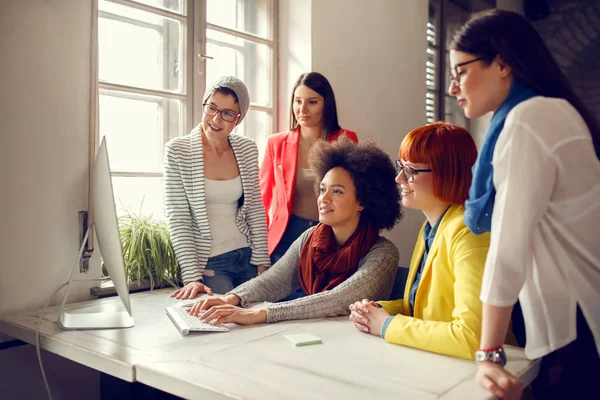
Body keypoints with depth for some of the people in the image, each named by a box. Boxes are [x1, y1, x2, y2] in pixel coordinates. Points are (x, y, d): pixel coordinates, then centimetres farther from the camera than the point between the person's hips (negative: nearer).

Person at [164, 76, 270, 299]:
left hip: (247, 256, 4)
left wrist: (262, 263, 0)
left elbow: (255, 210, 5)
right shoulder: (177, 151, -9)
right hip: (209, 262, -4)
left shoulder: (247, 150, 1)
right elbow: (177, 219, -11)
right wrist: (192, 277, -17)